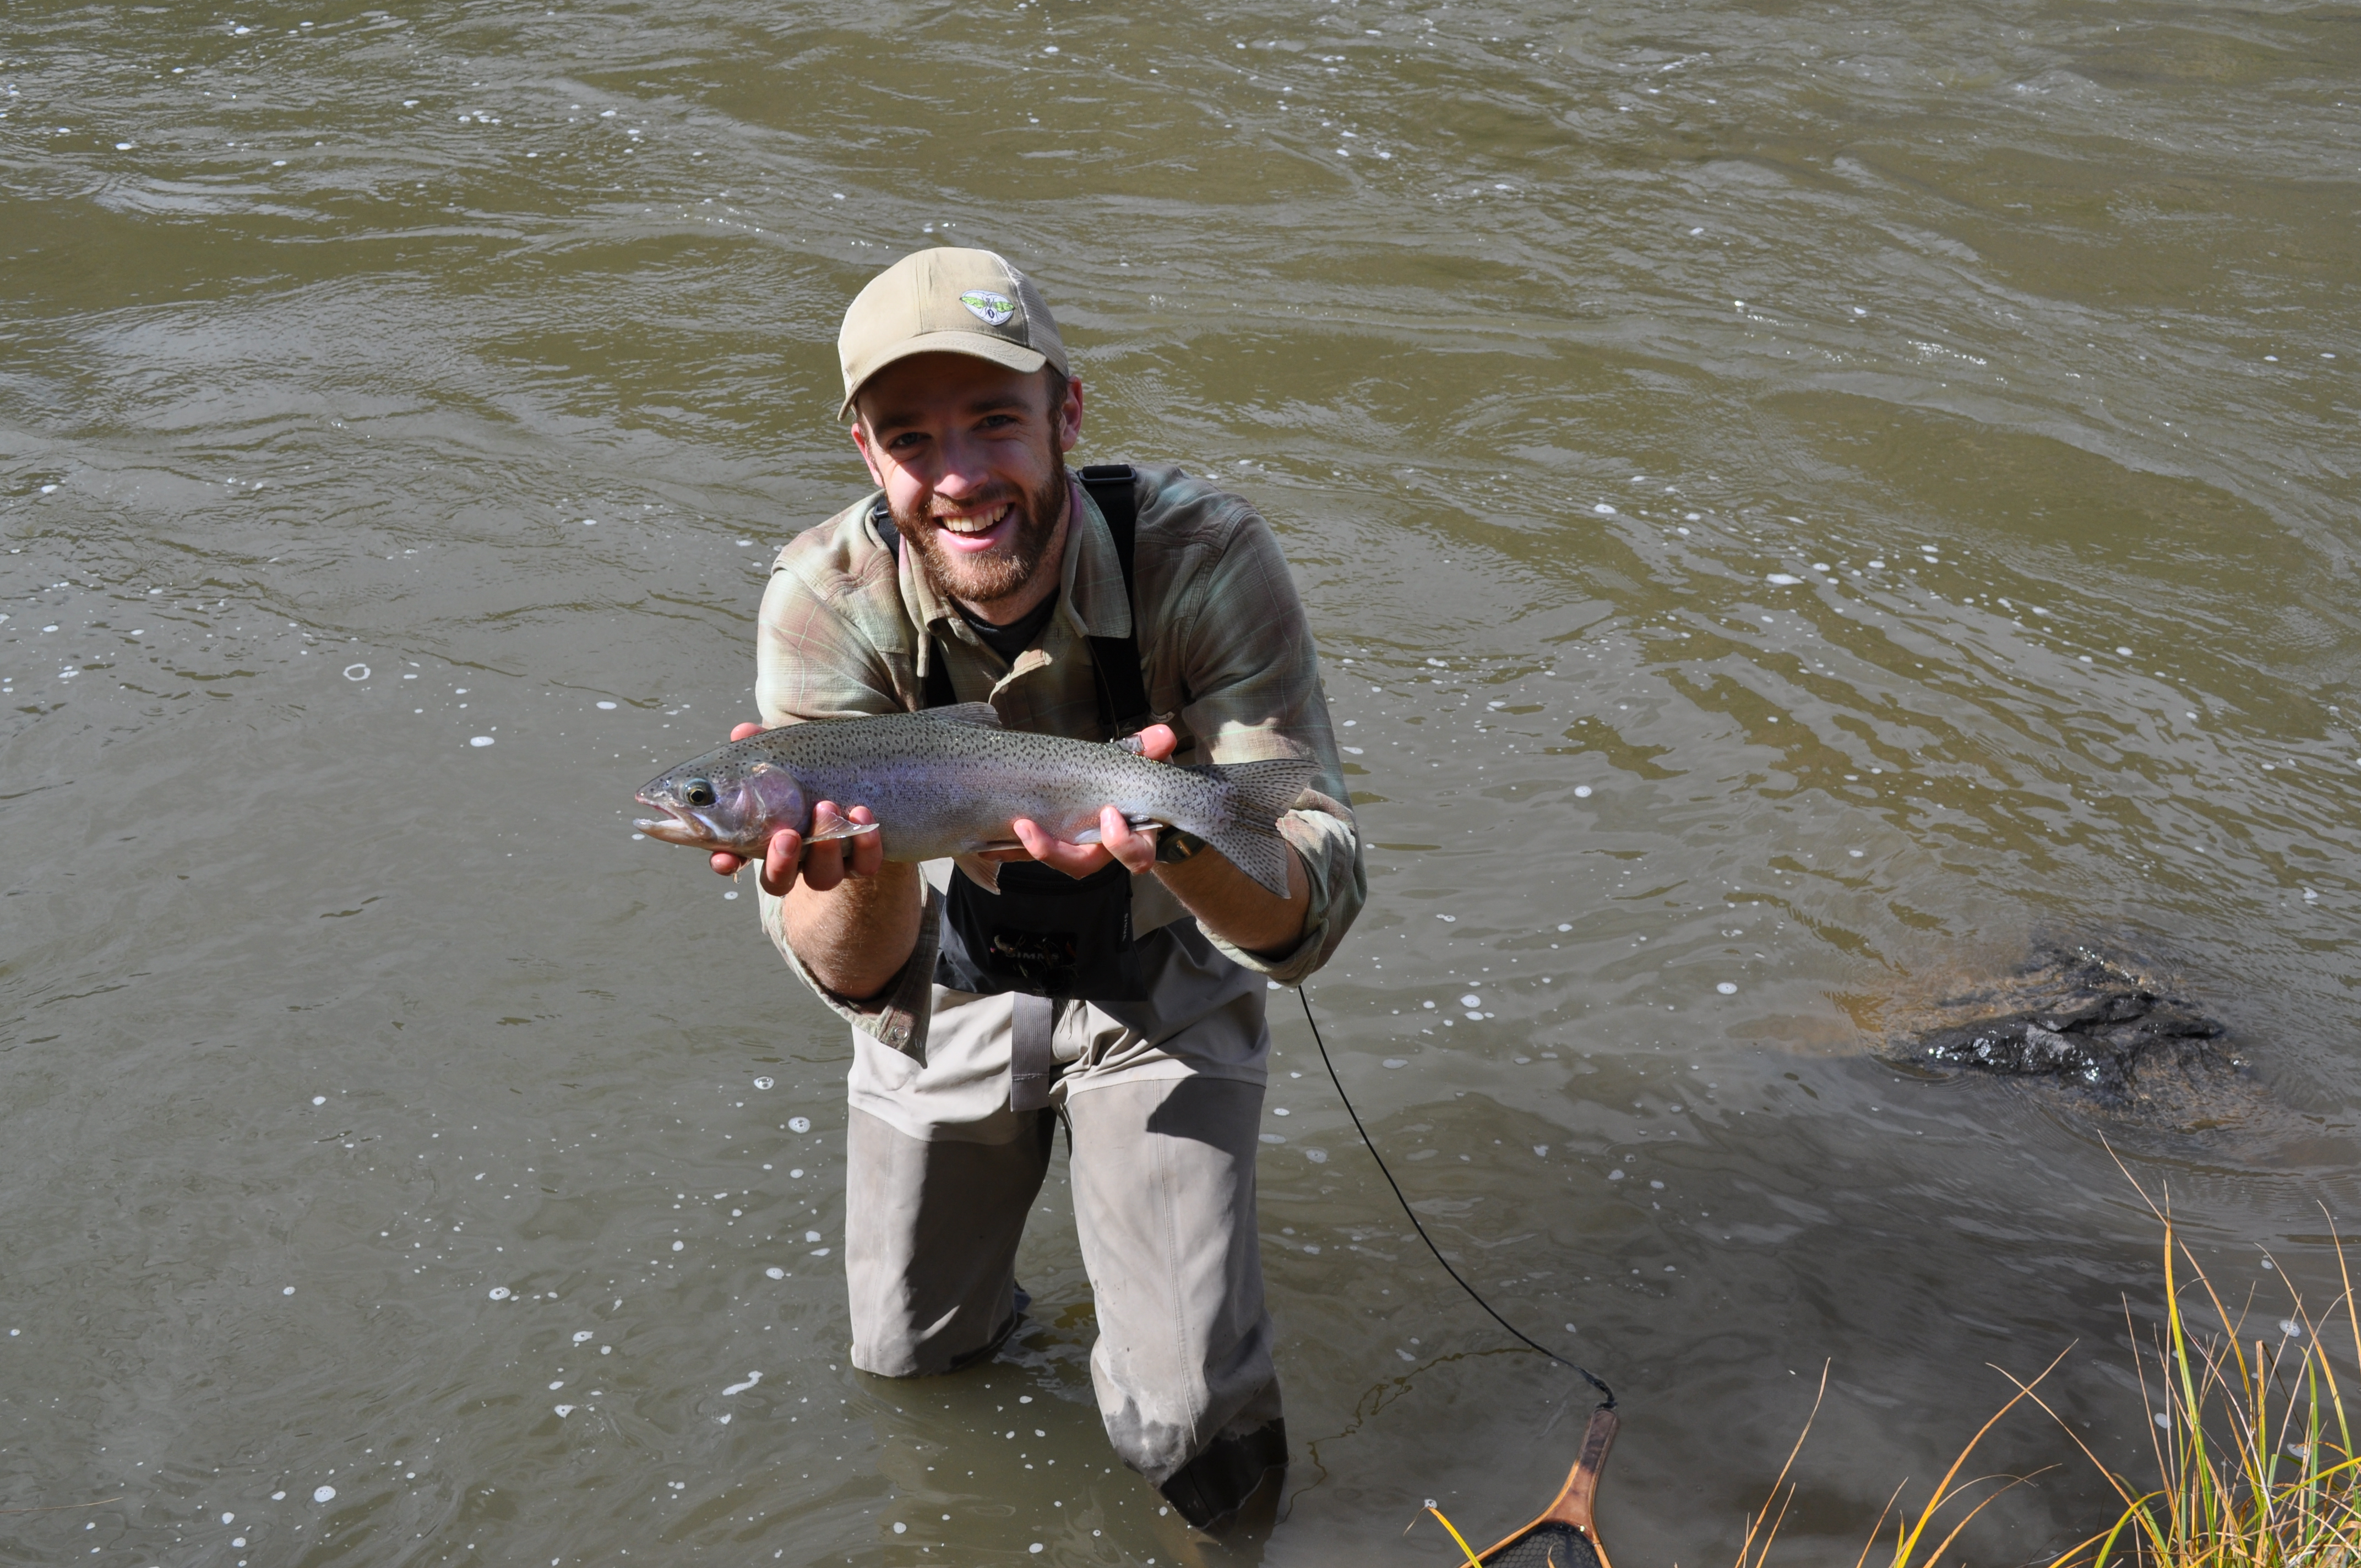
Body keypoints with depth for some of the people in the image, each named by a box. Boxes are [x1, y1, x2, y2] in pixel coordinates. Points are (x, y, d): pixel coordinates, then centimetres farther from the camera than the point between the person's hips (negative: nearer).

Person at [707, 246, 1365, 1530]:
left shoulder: (1204, 557, -31)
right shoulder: (826, 602, -27)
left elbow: (1311, 918, -34)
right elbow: (857, 980, -30)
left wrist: (1179, 839, -56)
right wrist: (867, 871, -54)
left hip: (1163, 983, -1)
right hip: (955, 979, 2)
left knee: (1183, 1426, -5)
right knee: (907, 1355, 17)